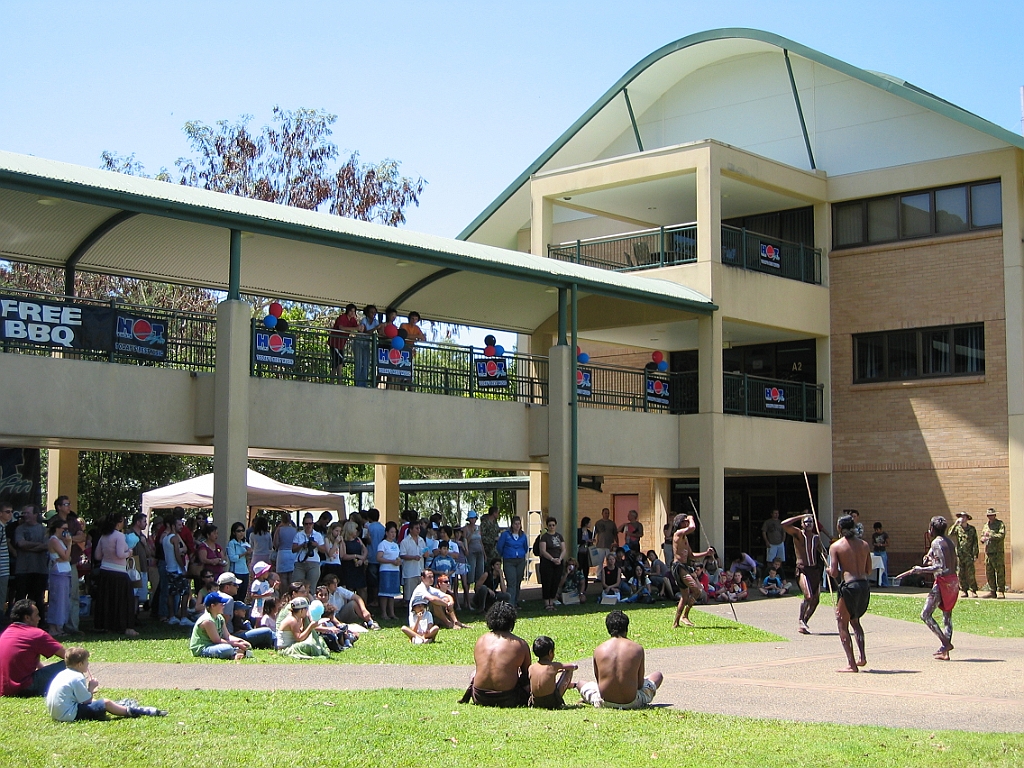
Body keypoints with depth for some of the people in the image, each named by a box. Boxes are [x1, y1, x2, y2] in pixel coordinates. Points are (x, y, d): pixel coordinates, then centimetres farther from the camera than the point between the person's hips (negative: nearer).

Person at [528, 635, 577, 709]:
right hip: (552, 703, -4)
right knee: (569, 670, 9)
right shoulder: (554, 666, -7)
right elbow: (574, 667, 9)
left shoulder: (531, 668, 0)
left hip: (535, 703, 4)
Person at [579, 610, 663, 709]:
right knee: (657, 675, 26)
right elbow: (640, 683, 1)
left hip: (605, 702, 1)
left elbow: (598, 681, 6)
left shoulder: (599, 650, -3)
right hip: (632, 702, -1)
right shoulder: (637, 648, -5)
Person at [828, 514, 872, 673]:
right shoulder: (864, 545, 8)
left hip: (848, 585, -5)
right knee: (855, 620, 25)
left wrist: (829, 570, 13)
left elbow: (834, 573, -9)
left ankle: (852, 664, 2)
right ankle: (862, 656, 14)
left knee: (843, 625, 6)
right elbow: (868, 570, 12)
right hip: (864, 585, 5)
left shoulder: (836, 546, -5)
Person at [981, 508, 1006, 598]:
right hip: (988, 552, 7)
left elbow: (1002, 535, -13)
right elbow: (982, 537, 22)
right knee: (989, 573, 7)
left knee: (1000, 572, -6)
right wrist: (983, 539, -1)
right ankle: (992, 591, 13)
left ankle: (1000, 592, -5)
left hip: (998, 552, -7)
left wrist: (990, 536, -19)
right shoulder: (986, 525, 19)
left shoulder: (1000, 524, 0)